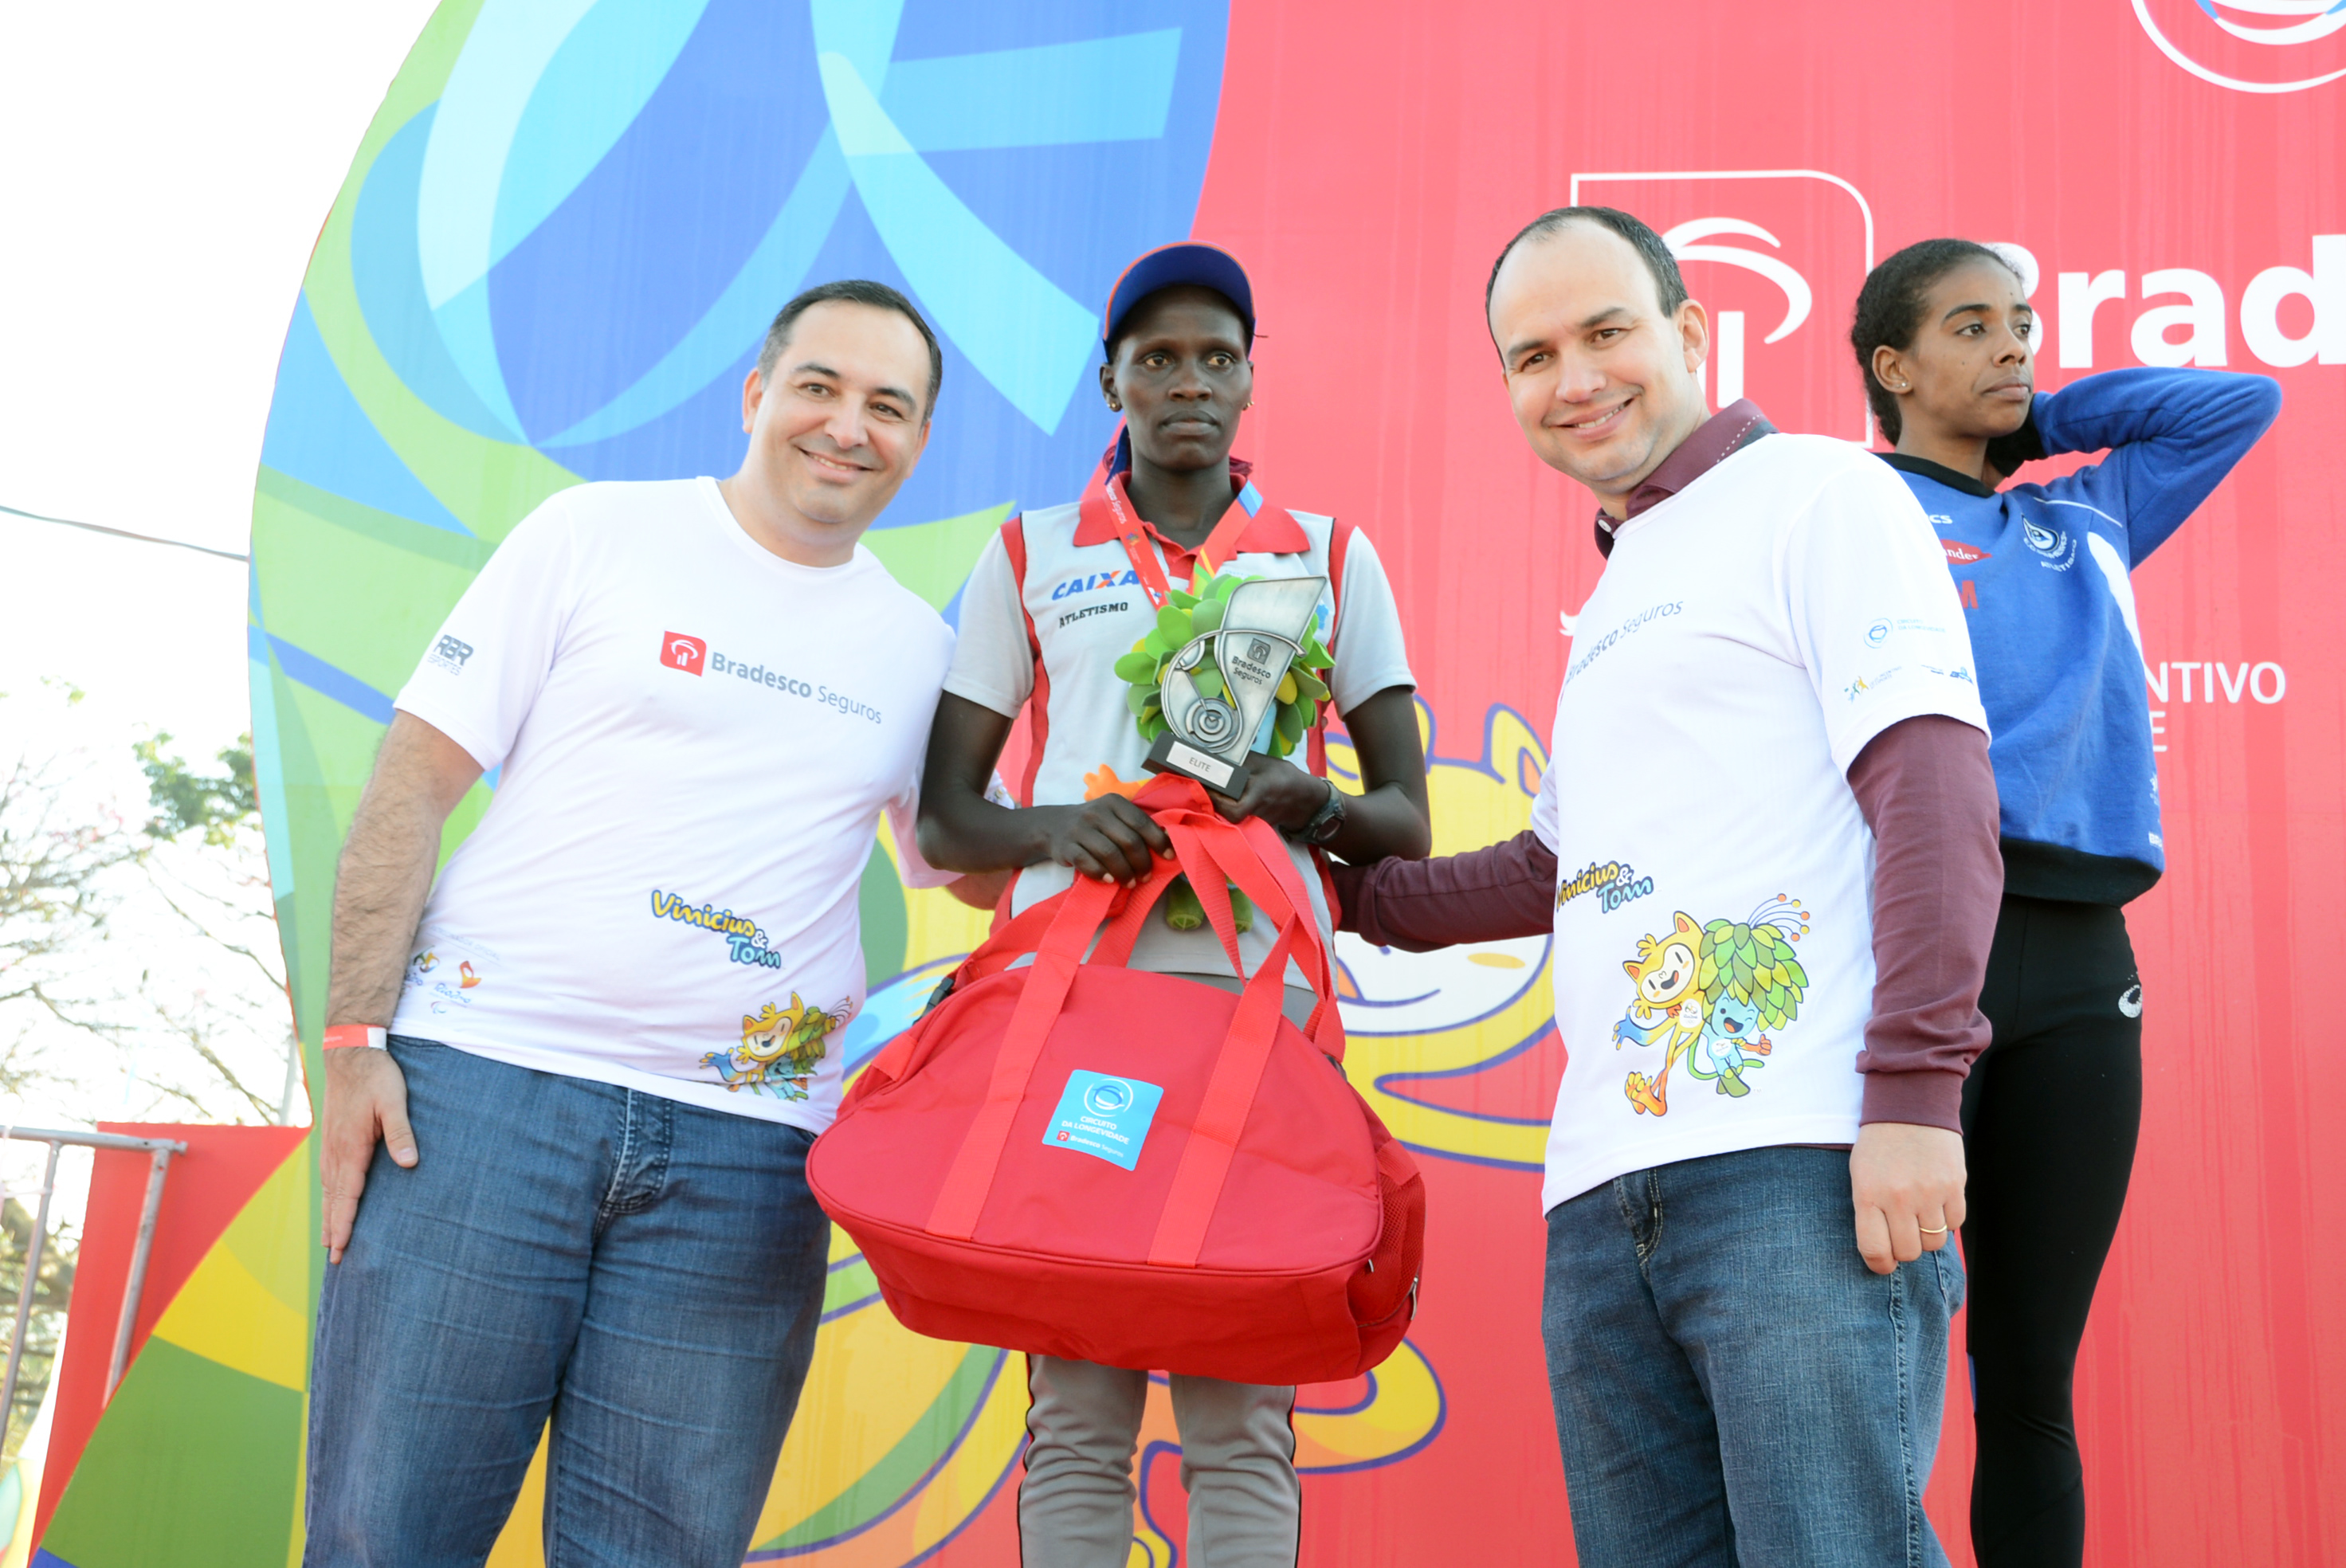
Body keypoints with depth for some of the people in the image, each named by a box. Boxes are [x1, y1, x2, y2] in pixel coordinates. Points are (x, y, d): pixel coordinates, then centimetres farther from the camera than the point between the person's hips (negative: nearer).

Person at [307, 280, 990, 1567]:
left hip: (744, 1146, 3)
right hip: (485, 1078, -2)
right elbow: (412, 782, 2)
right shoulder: (599, 533, 4)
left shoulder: (919, 651, 14)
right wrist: (356, 1038, -7)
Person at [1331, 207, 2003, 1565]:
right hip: (1605, 1194, 8)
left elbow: (1936, 788, -8)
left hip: (1801, 1165, -7)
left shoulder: (1816, 494, 4)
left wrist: (1913, 1092, -17)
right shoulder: (1616, 595, 27)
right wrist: (1351, 892, 36)